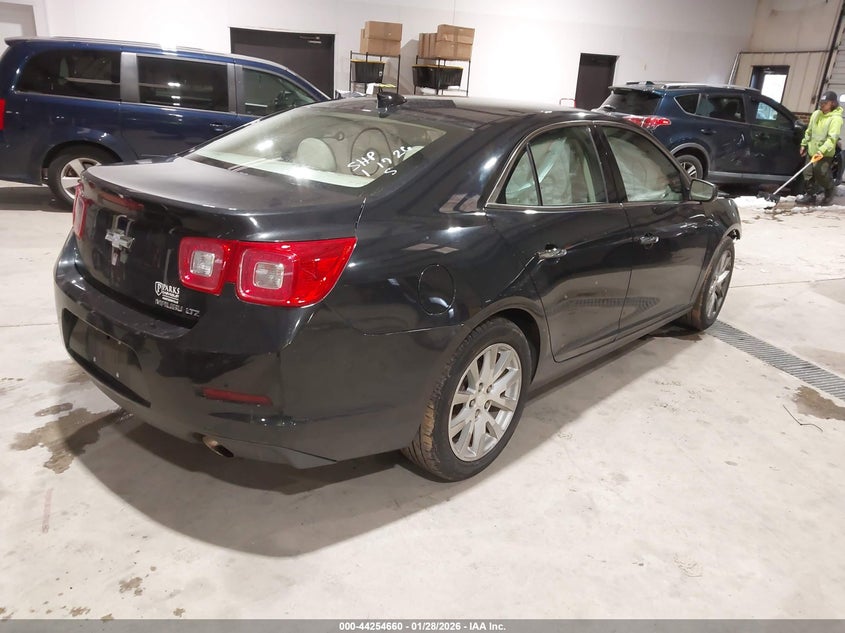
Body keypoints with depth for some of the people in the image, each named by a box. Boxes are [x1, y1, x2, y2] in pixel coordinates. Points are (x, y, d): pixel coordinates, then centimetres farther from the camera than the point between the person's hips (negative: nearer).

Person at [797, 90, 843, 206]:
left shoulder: (836, 118, -14)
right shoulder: (816, 114, 8)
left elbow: (832, 138, -23)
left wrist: (822, 151, -33)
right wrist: (804, 144, 18)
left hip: (825, 154, -7)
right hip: (811, 151, 7)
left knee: (822, 175, -8)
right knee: (808, 174, 7)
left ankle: (829, 196, 12)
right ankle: (810, 196, 19)